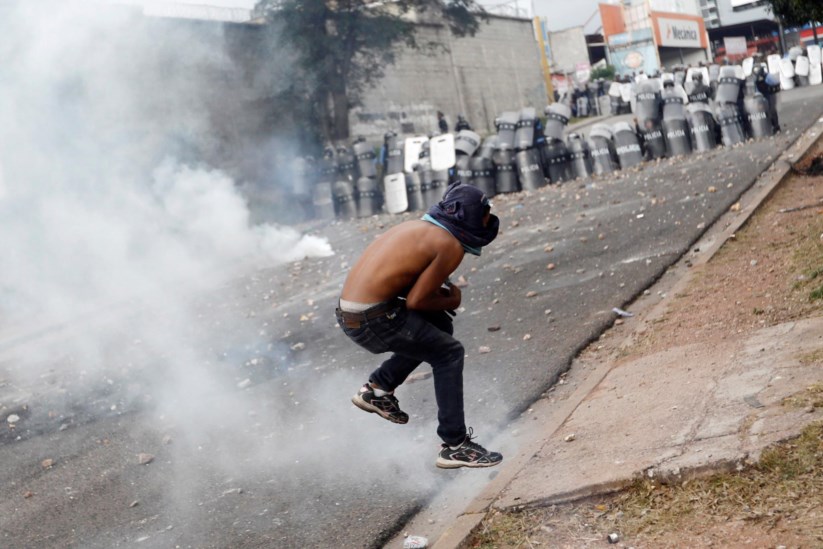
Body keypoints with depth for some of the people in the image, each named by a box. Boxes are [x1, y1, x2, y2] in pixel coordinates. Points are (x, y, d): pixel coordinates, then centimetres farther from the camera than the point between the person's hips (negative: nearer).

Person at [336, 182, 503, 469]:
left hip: (349, 312, 9)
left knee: (440, 325, 24)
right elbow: (415, 301, -12)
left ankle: (378, 387, 22)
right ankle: (455, 445, 6)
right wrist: (451, 301, 5)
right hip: (373, 319, -9)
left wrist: (442, 291, 9)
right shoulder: (451, 246, -10)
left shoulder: (419, 226, 15)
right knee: (449, 353, 4)